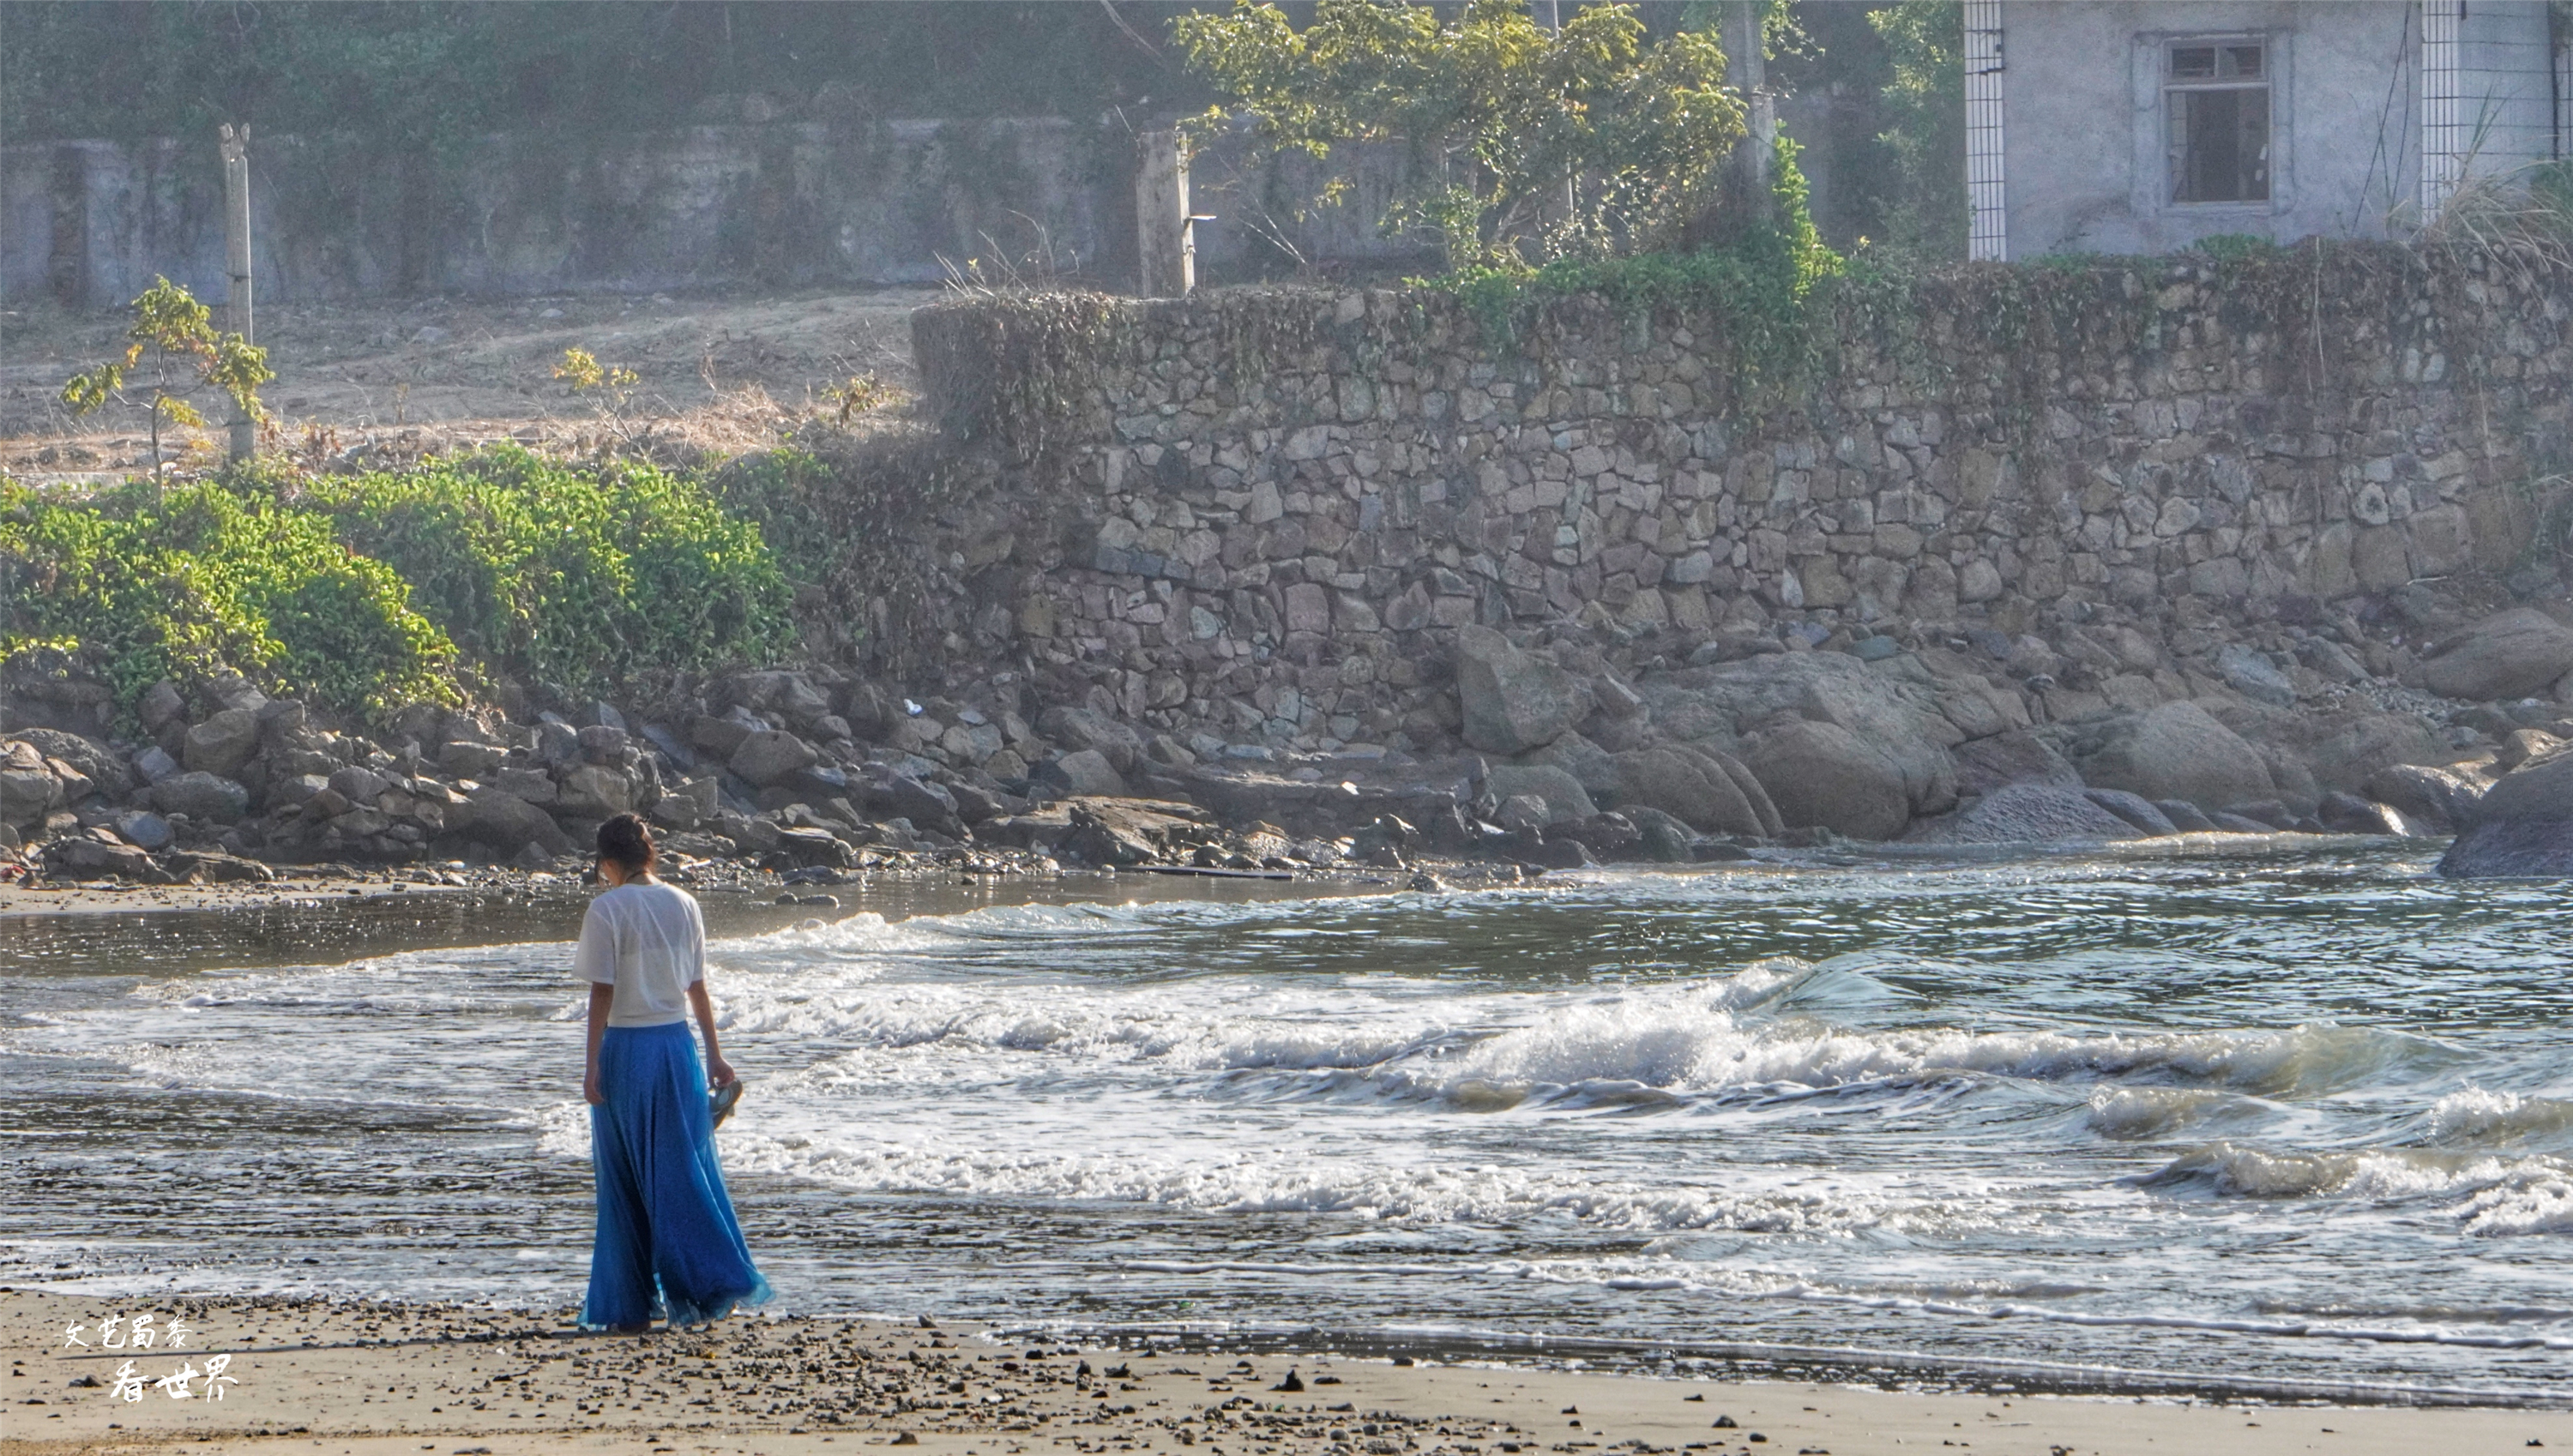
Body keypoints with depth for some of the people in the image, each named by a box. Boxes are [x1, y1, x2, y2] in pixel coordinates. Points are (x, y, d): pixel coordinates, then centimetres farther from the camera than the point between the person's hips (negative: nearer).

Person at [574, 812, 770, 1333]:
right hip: (676, 1045, 4)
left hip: (626, 1047, -4)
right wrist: (715, 1054, 16)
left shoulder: (608, 908, -10)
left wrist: (593, 1065, -10)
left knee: (625, 1181, 4)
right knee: (686, 1169, 10)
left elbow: (602, 992, -12)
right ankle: (715, 1284, 2)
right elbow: (697, 987, 10)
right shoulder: (683, 905, 5)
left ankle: (631, 1308, 7)